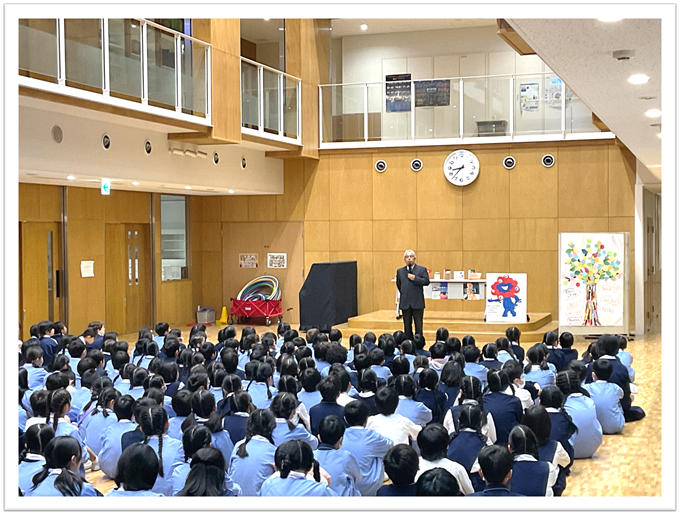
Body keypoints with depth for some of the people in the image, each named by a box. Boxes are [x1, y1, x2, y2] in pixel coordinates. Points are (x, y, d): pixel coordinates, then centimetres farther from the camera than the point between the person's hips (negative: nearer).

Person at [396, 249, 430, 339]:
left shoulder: (422, 269, 4)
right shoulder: (400, 271, 13)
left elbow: (426, 281, -8)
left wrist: (415, 278, -15)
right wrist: (404, 293, 11)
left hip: (417, 302, -3)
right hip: (405, 302, 3)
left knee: (418, 325, 1)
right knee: (407, 325, 8)